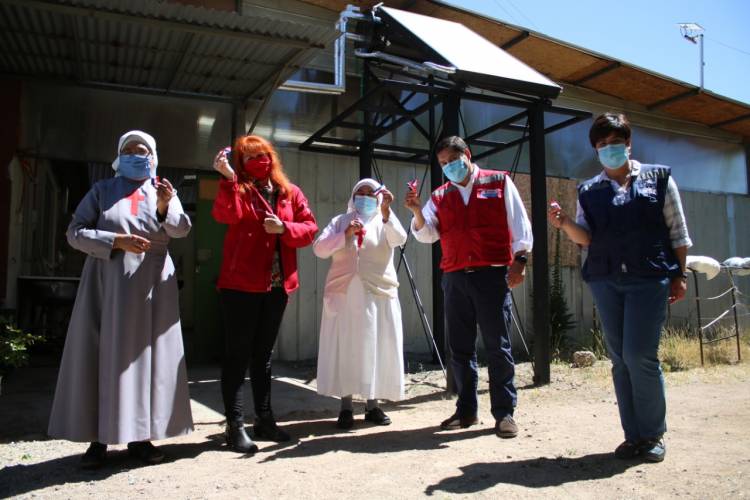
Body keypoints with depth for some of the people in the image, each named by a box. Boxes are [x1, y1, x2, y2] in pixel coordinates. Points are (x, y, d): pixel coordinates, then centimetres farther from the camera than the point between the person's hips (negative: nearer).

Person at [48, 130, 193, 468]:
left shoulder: (164, 191, 11)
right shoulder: (102, 190, 9)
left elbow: (182, 229, -5)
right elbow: (75, 232, 1)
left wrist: (164, 209, -25)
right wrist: (116, 241, -13)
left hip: (151, 286, 1)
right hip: (107, 283, -1)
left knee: (145, 356, 2)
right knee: (103, 354, -1)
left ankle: (140, 436, 10)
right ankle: (97, 438, 6)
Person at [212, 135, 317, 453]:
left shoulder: (290, 192, 11)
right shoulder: (237, 189, 0)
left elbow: (310, 228, 5)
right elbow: (225, 215, -20)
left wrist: (284, 228, -11)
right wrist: (227, 177, -27)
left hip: (277, 285, 4)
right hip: (241, 284, -4)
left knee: (264, 353, 13)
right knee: (238, 353, -2)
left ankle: (264, 418, 23)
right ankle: (235, 424, 3)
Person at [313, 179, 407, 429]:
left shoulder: (385, 221, 11)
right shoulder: (340, 221, 12)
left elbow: (399, 240, -11)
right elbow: (319, 248, 0)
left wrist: (386, 212, -25)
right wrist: (345, 235, -13)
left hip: (378, 294, 0)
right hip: (344, 294, 0)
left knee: (376, 349, 2)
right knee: (345, 348, -1)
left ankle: (373, 405, 13)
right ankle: (346, 407, 6)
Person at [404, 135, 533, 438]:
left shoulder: (499, 182, 7)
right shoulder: (440, 196, 14)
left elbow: (519, 223, 3)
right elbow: (426, 234, 5)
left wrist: (519, 259, -8)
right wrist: (417, 212, -13)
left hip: (493, 274, -4)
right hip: (455, 278, 4)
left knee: (498, 346, -1)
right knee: (459, 348, 8)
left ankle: (504, 412, 7)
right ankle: (466, 410, 19)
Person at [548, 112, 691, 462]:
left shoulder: (659, 178, 9)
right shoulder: (589, 190, 12)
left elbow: (677, 231, 8)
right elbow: (585, 237, 5)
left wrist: (680, 275, 2)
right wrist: (564, 223, -15)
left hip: (649, 278, -3)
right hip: (605, 280, 3)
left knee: (639, 355, -9)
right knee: (619, 359, 5)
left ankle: (653, 434, 10)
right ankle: (634, 435, 16)